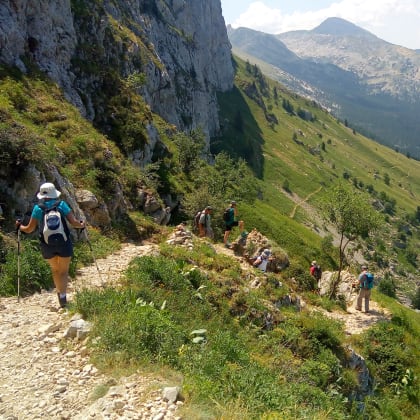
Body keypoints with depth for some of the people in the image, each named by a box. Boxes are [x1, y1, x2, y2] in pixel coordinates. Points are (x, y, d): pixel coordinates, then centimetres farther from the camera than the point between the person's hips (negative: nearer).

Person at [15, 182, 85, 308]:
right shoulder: (62, 205, -3)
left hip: (47, 246, 1)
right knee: (64, 271, 11)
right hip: (64, 243, -1)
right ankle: (62, 296, -5)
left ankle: (61, 294, 23)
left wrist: (20, 227, 24)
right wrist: (81, 225, 15)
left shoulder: (37, 208, -1)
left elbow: (29, 229, 3)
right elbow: (74, 222, -7)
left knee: (55, 269, 23)